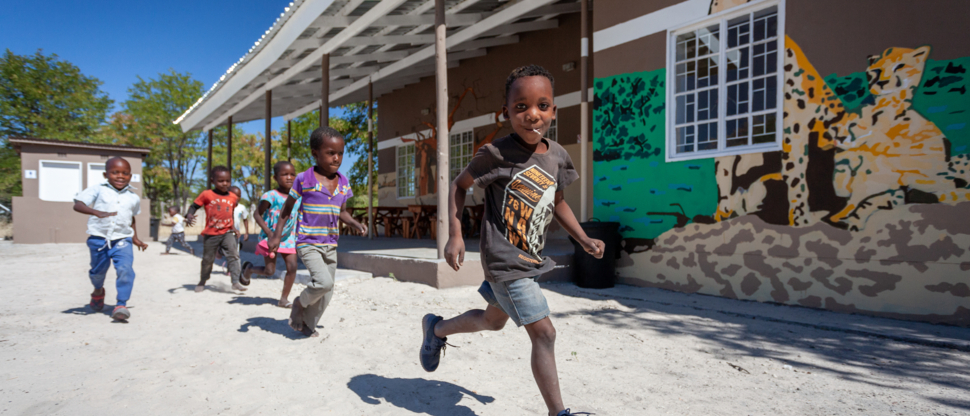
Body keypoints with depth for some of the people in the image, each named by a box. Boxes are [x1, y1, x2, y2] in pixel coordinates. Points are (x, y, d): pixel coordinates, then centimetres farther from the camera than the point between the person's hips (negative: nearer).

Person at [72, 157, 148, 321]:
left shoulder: (134, 198, 7)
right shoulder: (98, 190, -3)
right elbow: (78, 204, -16)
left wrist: (135, 239, 19)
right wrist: (97, 212, -34)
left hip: (122, 240, 1)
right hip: (99, 238, 0)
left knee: (125, 269, -19)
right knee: (98, 271, 17)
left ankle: (121, 305, -15)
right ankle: (98, 290, 51)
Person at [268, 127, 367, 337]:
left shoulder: (343, 183, 3)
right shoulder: (304, 179, -10)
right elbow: (287, 208, 1)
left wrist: (356, 224, -2)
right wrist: (277, 235, -4)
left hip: (330, 245, 6)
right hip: (308, 243, -5)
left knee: (327, 292, 11)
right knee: (324, 282, -23)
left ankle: (308, 324, 33)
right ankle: (300, 304, 8)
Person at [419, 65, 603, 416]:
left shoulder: (557, 155, 0)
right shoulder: (497, 153, -17)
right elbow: (458, 186, -5)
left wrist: (584, 240, 5)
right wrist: (454, 235, -15)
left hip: (531, 261, 8)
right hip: (504, 263, -8)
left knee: (493, 320, 25)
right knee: (543, 332, -8)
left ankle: (436, 328, 49)